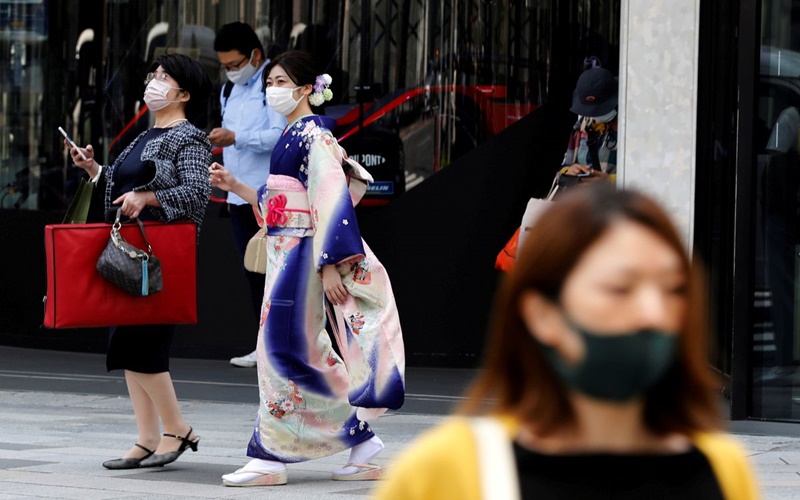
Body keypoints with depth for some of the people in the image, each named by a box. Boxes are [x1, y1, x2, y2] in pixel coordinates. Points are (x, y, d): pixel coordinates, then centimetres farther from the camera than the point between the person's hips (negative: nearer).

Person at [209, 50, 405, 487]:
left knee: (282, 348, -9)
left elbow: (332, 200, -18)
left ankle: (270, 457, -7)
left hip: (301, 255, -10)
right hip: (285, 254, 10)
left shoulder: (314, 134, -11)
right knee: (307, 353, 8)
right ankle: (360, 439, 13)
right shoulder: (292, 136, 17)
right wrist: (234, 185, 15)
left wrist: (330, 265, -23)